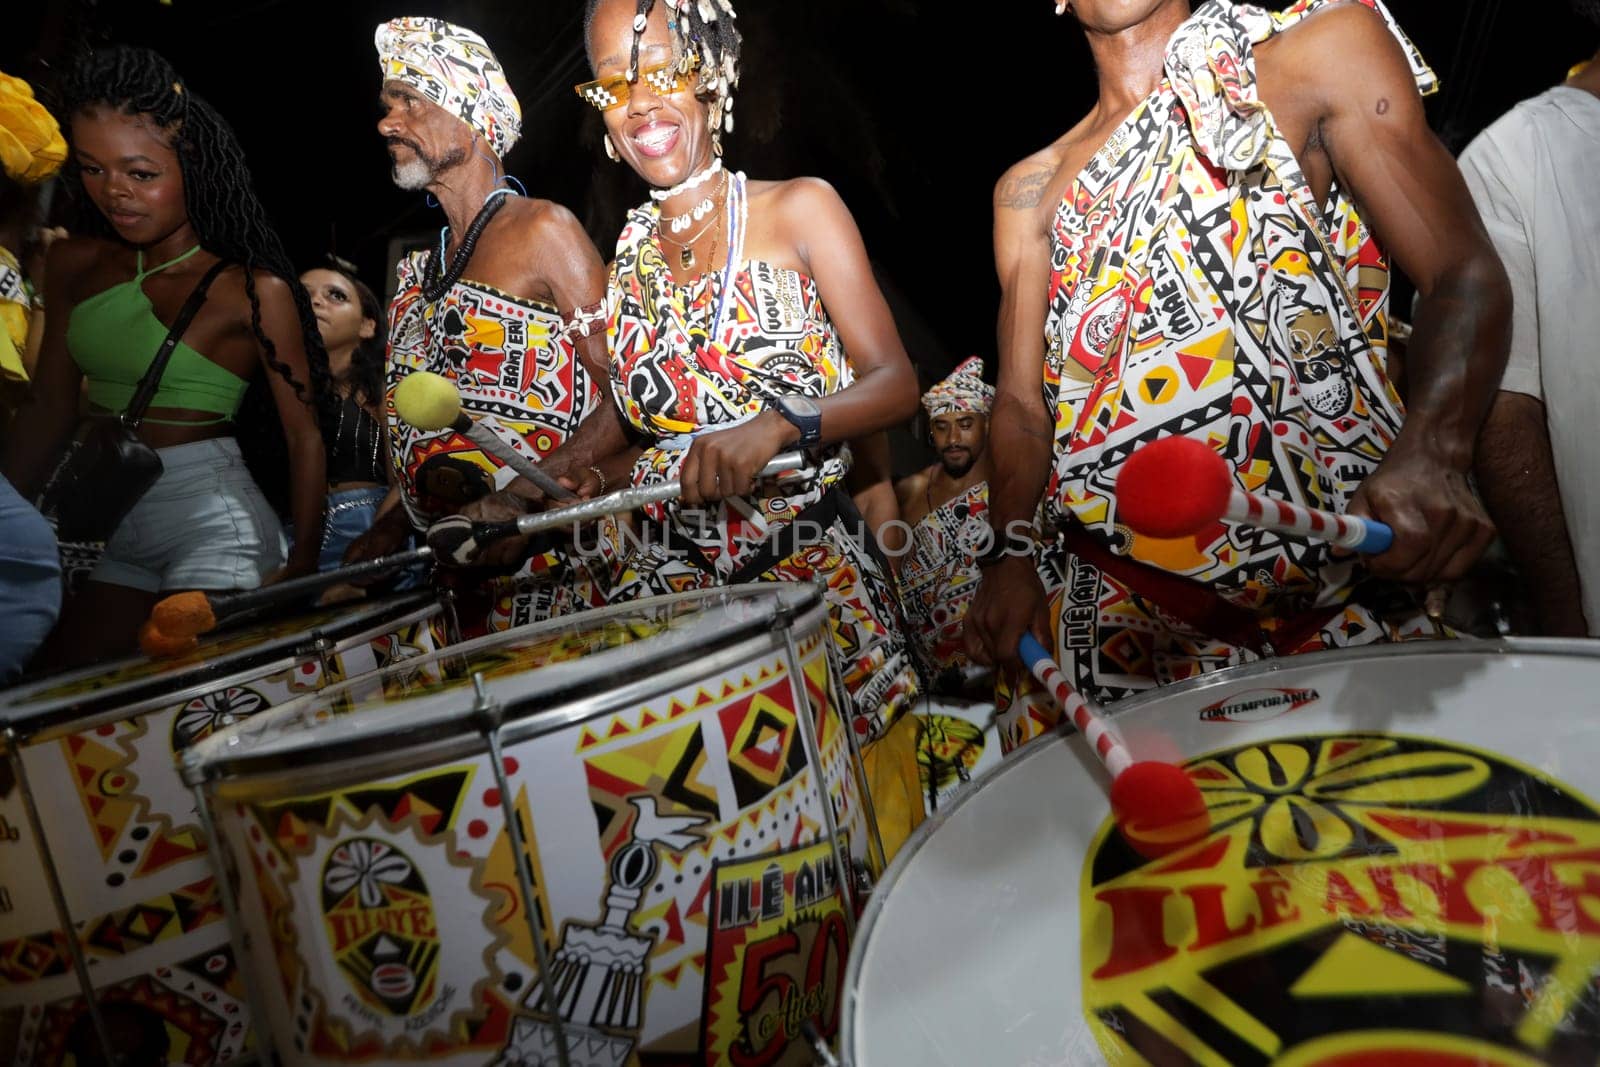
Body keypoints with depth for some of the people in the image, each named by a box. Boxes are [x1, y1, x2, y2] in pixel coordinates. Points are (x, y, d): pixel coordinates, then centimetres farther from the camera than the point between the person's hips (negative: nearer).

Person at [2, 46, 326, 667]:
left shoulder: (254, 290, -10)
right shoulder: (74, 265, 6)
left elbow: (303, 436, -8)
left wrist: (303, 565, -11)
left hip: (210, 522, -6)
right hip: (106, 525, 6)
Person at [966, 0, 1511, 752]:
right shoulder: (1031, 192, 15)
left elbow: (1463, 273, -2)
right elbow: (1023, 401, 9)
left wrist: (1430, 455, -21)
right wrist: (1011, 549, -10)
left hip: (1339, 583, -2)